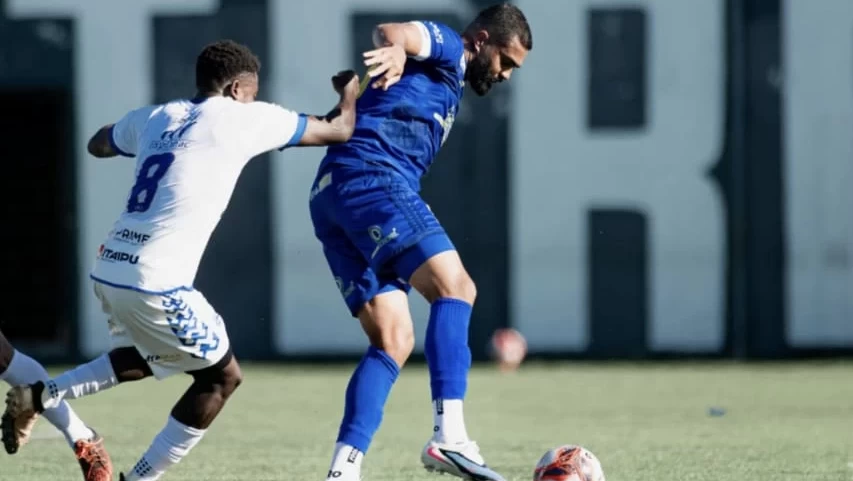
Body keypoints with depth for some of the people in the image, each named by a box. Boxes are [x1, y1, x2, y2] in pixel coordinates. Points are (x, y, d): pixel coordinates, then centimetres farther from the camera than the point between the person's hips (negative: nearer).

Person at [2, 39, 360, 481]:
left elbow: (97, 144, 38)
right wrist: (349, 92, 31)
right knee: (221, 377, 11)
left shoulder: (155, 117, 16)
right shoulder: (243, 119, 0)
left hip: (108, 270, 7)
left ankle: (40, 396, 19)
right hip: (153, 282, -7)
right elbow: (337, 130, 11)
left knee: (146, 358, 32)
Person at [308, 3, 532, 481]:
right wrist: (395, 48, -39)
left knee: (394, 341, 3)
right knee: (454, 287, -20)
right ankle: (450, 436, -34)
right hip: (372, 176, -10)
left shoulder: (448, 84, 35)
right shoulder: (447, 52, 6)